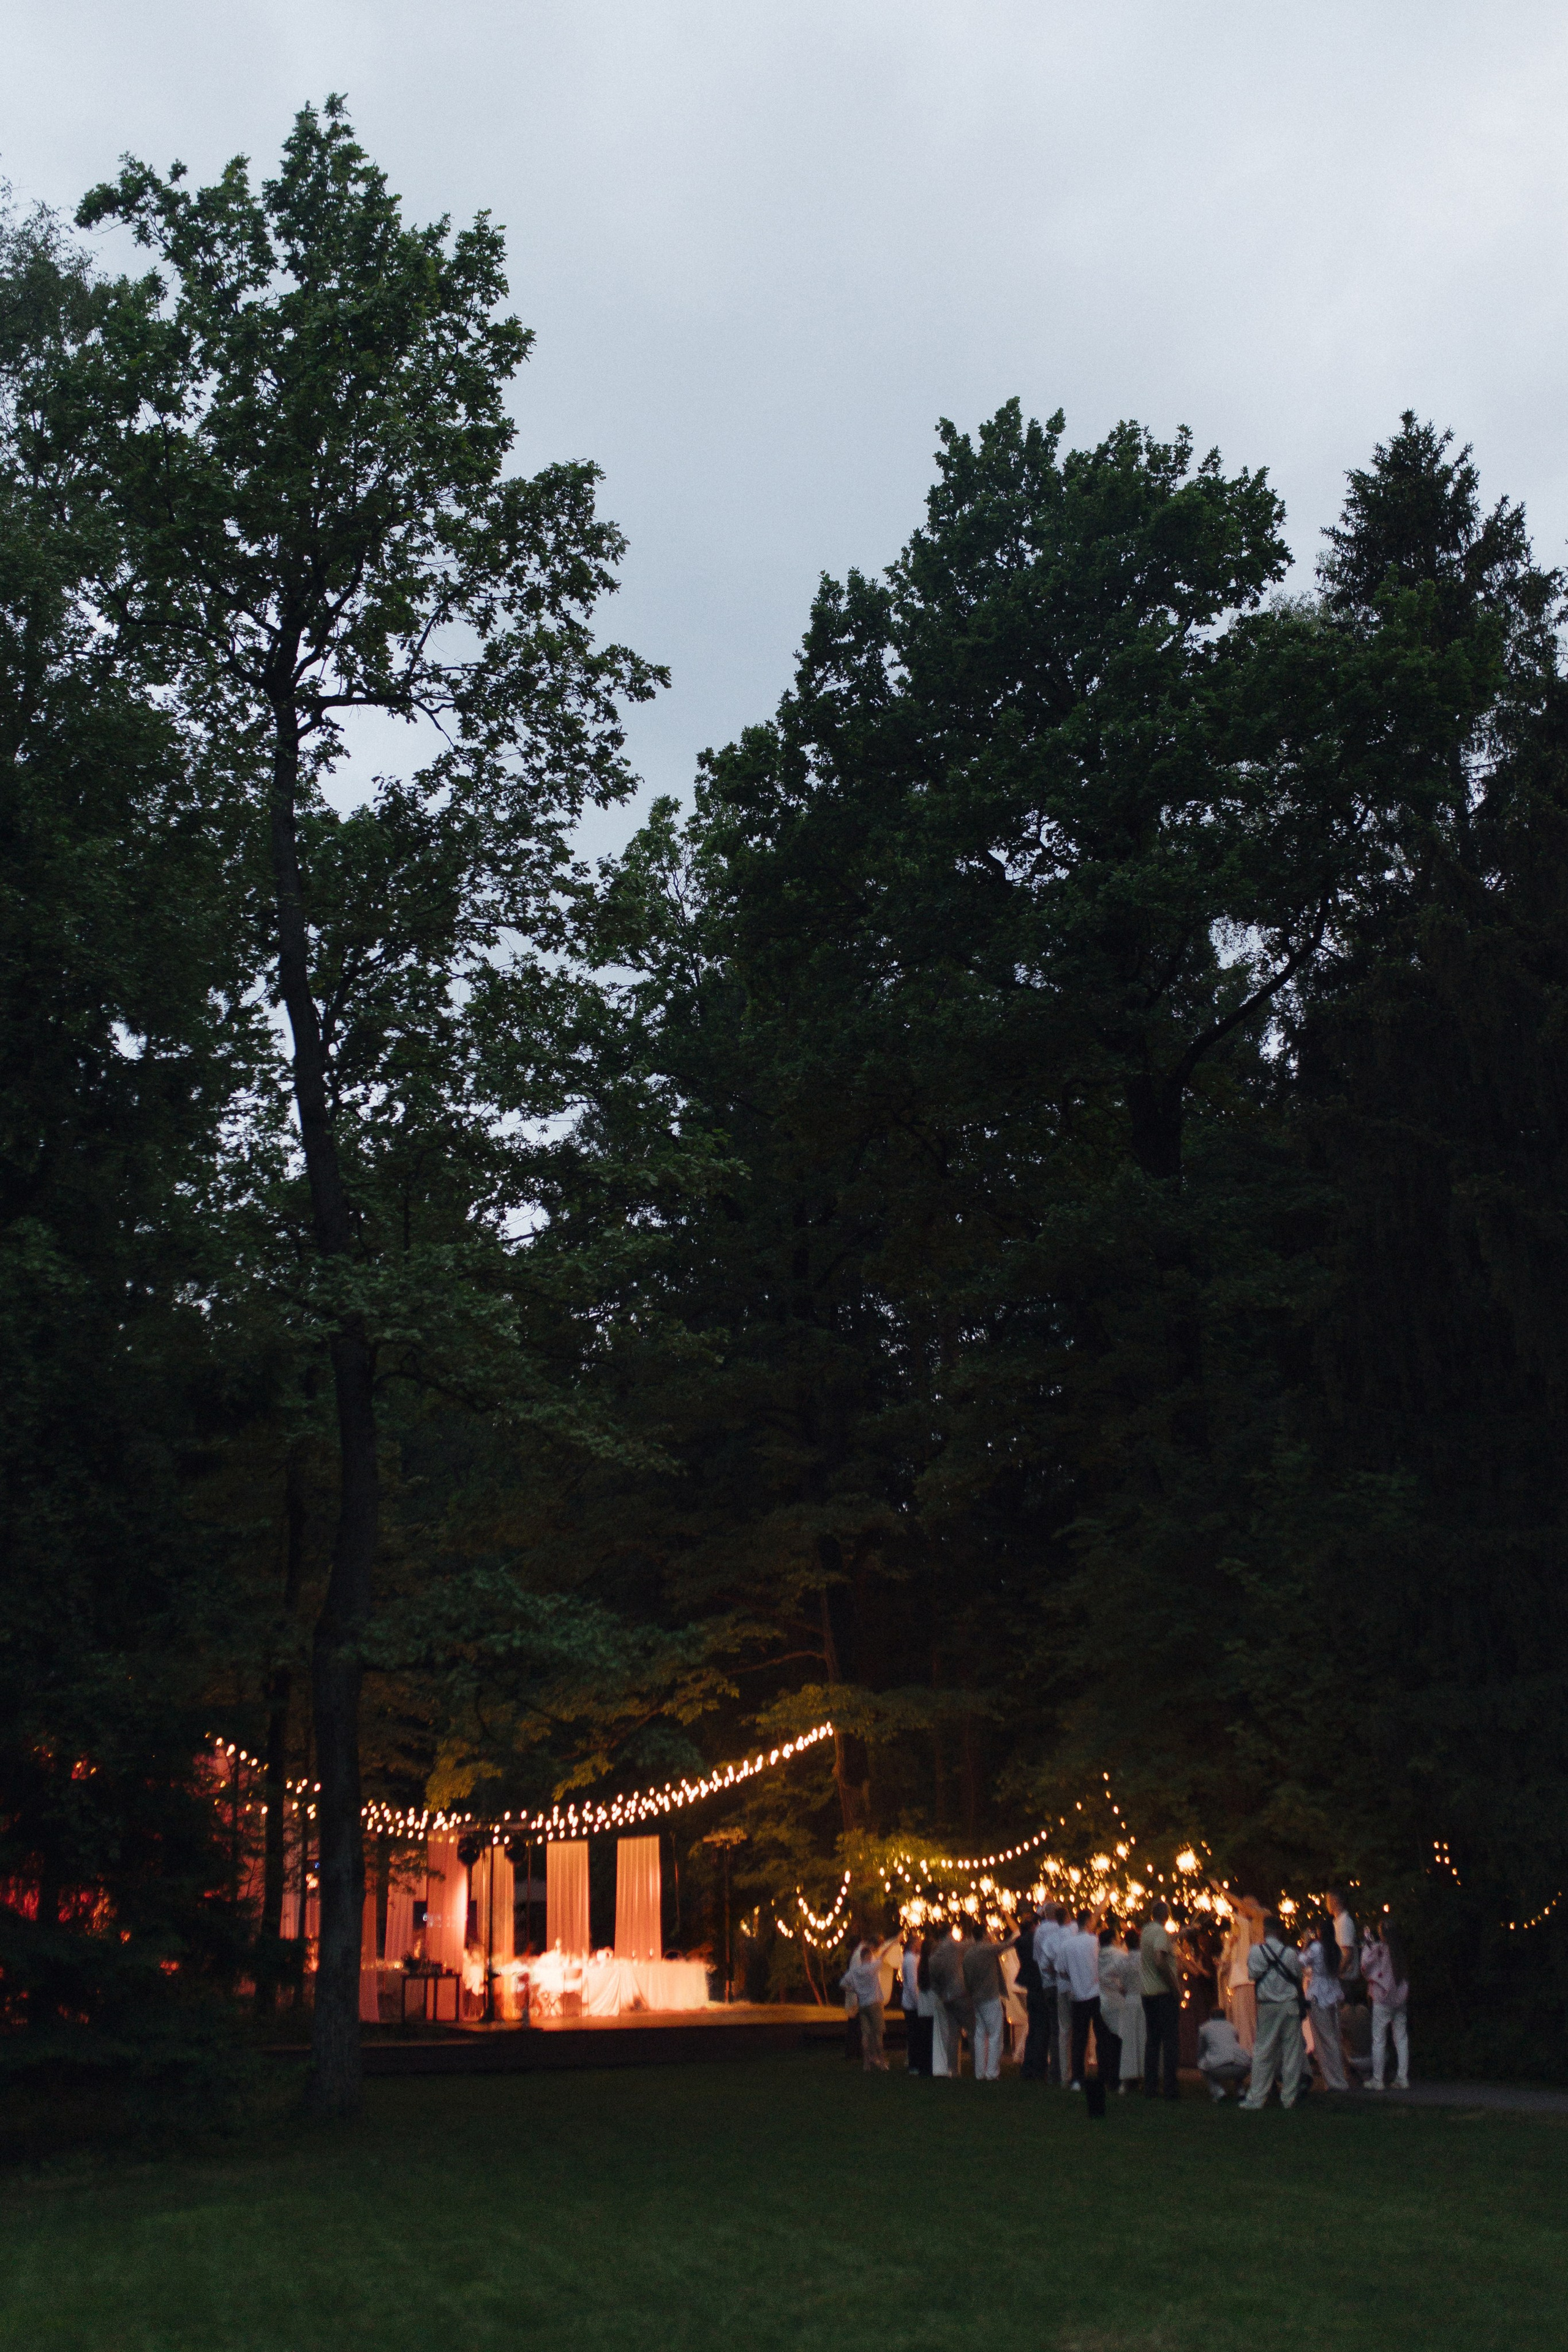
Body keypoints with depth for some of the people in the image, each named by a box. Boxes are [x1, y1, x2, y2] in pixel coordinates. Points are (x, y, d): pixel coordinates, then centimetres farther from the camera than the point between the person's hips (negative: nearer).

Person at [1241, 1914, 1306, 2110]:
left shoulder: (1256, 1951, -6)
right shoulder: (1291, 1952, -3)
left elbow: (1252, 1975, -1)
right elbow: (1298, 1978, 6)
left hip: (1268, 2006, -1)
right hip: (1290, 2004, 1)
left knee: (1263, 2052, 4)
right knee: (1291, 2051, 7)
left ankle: (1256, 2099, 3)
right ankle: (1289, 2097, 8)